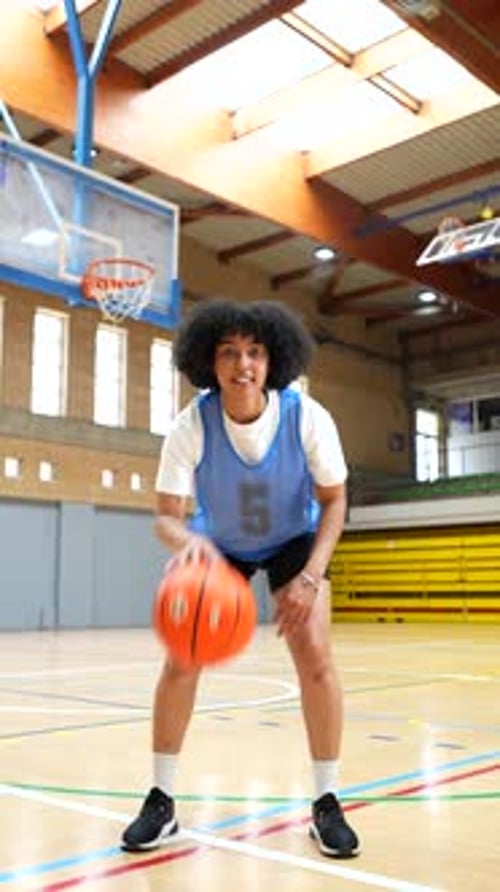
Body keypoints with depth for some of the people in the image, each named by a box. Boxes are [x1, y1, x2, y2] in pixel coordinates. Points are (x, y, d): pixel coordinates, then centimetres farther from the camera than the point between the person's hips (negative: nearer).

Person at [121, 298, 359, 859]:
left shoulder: (307, 417, -28)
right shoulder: (191, 426, -29)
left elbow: (333, 502, -17)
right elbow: (167, 515, -27)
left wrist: (310, 577, -29)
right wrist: (187, 542, -52)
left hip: (294, 541, 0)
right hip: (218, 544, 1)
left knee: (315, 657, -16)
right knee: (181, 658, -10)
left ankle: (326, 803, 3)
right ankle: (161, 801, 7)